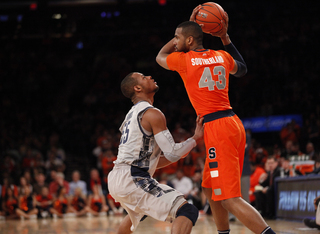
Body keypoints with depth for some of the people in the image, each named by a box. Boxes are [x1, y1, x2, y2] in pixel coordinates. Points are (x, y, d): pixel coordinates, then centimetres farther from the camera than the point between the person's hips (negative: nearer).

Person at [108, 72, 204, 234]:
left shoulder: (132, 114, 23)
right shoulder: (152, 114, -7)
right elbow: (172, 154, -12)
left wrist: (179, 153, 23)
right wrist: (195, 138, 1)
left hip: (116, 178, 10)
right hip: (132, 179, -10)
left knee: (138, 212, 43)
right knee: (188, 211, -21)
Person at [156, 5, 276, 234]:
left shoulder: (183, 60, -3)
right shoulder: (221, 56, 12)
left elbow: (160, 57, 21)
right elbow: (241, 69, 37)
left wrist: (190, 25, 20)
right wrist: (225, 37, 32)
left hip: (217, 128, -8)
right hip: (233, 123, 8)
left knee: (230, 200, -13)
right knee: (210, 189, 23)